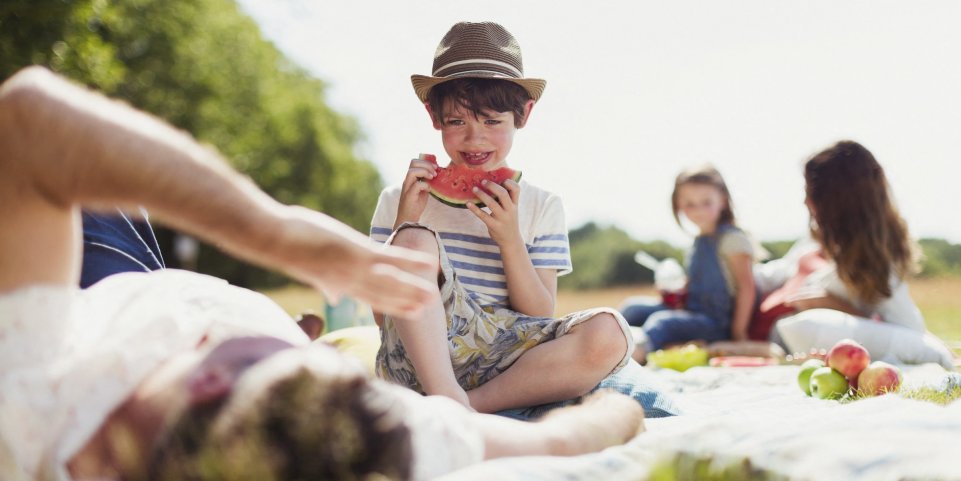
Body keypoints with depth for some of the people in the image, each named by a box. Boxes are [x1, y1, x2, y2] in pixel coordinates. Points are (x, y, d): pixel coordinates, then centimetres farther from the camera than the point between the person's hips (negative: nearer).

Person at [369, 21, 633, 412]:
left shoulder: (541, 206, 12)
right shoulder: (400, 200, 9)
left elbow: (541, 321, 4)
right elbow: (384, 313, 2)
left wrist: (509, 240, -10)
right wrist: (405, 222, -8)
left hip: (504, 366, 1)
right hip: (419, 360, -1)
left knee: (608, 333, -27)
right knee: (414, 240, -26)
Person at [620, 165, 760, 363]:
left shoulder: (732, 239, -7)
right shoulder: (700, 241, 18)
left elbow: (746, 286, -13)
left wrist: (739, 331, -16)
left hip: (717, 325, -9)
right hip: (693, 313, 9)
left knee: (662, 321, -33)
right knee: (633, 307, 2)